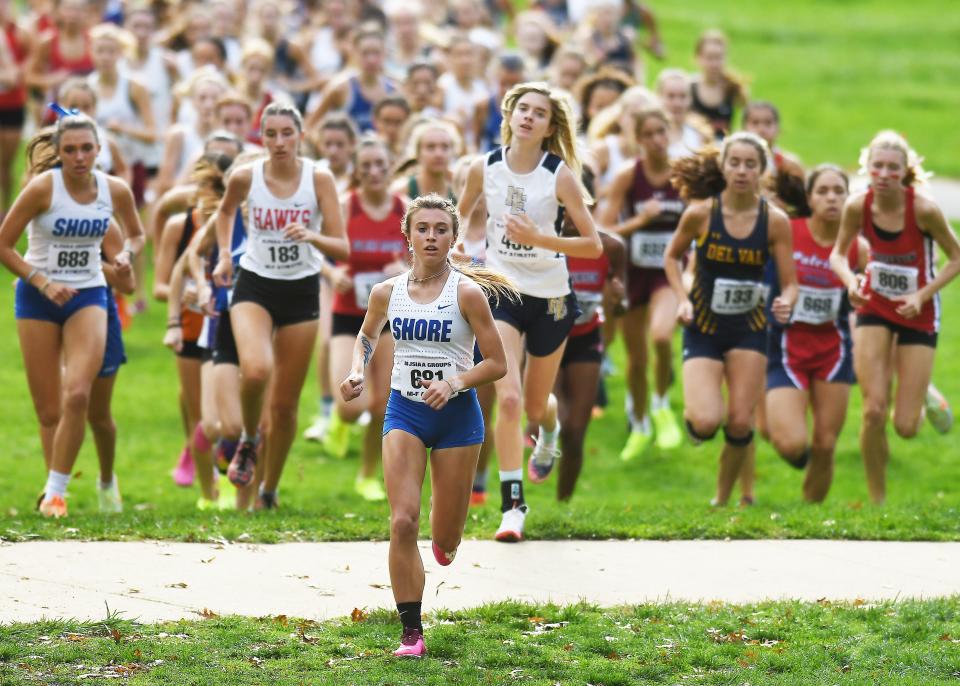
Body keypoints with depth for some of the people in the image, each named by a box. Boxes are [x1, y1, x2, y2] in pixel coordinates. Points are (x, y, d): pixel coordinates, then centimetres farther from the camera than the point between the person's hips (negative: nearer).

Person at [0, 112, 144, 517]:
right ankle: (55, 486, 17)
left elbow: (137, 234, 16)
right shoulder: (43, 188, -14)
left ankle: (55, 492, -9)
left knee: (77, 396, -18)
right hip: (37, 298, -1)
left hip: (88, 296, 1)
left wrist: (126, 252, -6)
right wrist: (43, 282, -18)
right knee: (49, 411, -1)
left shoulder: (116, 191, -4)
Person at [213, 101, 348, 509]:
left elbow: (342, 249, -11)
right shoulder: (245, 178, -6)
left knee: (285, 403, 4)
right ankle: (248, 441, 1)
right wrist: (224, 255, 7)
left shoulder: (319, 179, -9)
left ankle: (269, 491, 23)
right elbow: (225, 210, 18)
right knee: (256, 370, -29)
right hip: (255, 287, -1)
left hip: (301, 292, 1)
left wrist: (311, 237, -29)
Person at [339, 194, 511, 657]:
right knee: (403, 522, -15)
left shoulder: (467, 293, -10)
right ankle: (411, 632, -8)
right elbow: (367, 336, 22)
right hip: (404, 413, 2)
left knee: (445, 541, 6)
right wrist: (357, 373, 2)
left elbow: (497, 364, -7)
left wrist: (455, 381, -23)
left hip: (456, 414, -2)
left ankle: (444, 546, 47)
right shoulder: (387, 293, 0)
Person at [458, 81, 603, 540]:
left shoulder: (561, 176, -14)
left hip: (551, 299, 0)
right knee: (508, 399, -17)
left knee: (536, 405, 14)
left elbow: (593, 245, -16)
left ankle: (550, 433, 53)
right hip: (501, 294, 0)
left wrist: (540, 238, -28)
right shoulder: (485, 169, -6)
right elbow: (458, 217, 15)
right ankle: (512, 504, -12)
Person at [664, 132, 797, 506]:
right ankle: (691, 410, 21)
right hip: (703, 326, -1)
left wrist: (786, 303, -26)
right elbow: (672, 257, 6)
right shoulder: (700, 213, -12)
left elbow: (789, 282, -4)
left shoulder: (775, 221, -9)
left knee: (741, 423, -3)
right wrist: (683, 300, -9)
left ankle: (724, 498, 20)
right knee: (706, 423, -17)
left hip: (749, 330, 1)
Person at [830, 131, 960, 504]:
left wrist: (922, 295, -23)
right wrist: (850, 280, -20)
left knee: (906, 426, -2)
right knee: (874, 410, -10)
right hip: (875, 308, 2)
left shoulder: (924, 209, -23)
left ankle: (922, 395, 36)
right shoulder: (858, 206, -15)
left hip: (918, 314, -2)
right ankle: (877, 499, 8)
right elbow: (838, 253, 1)